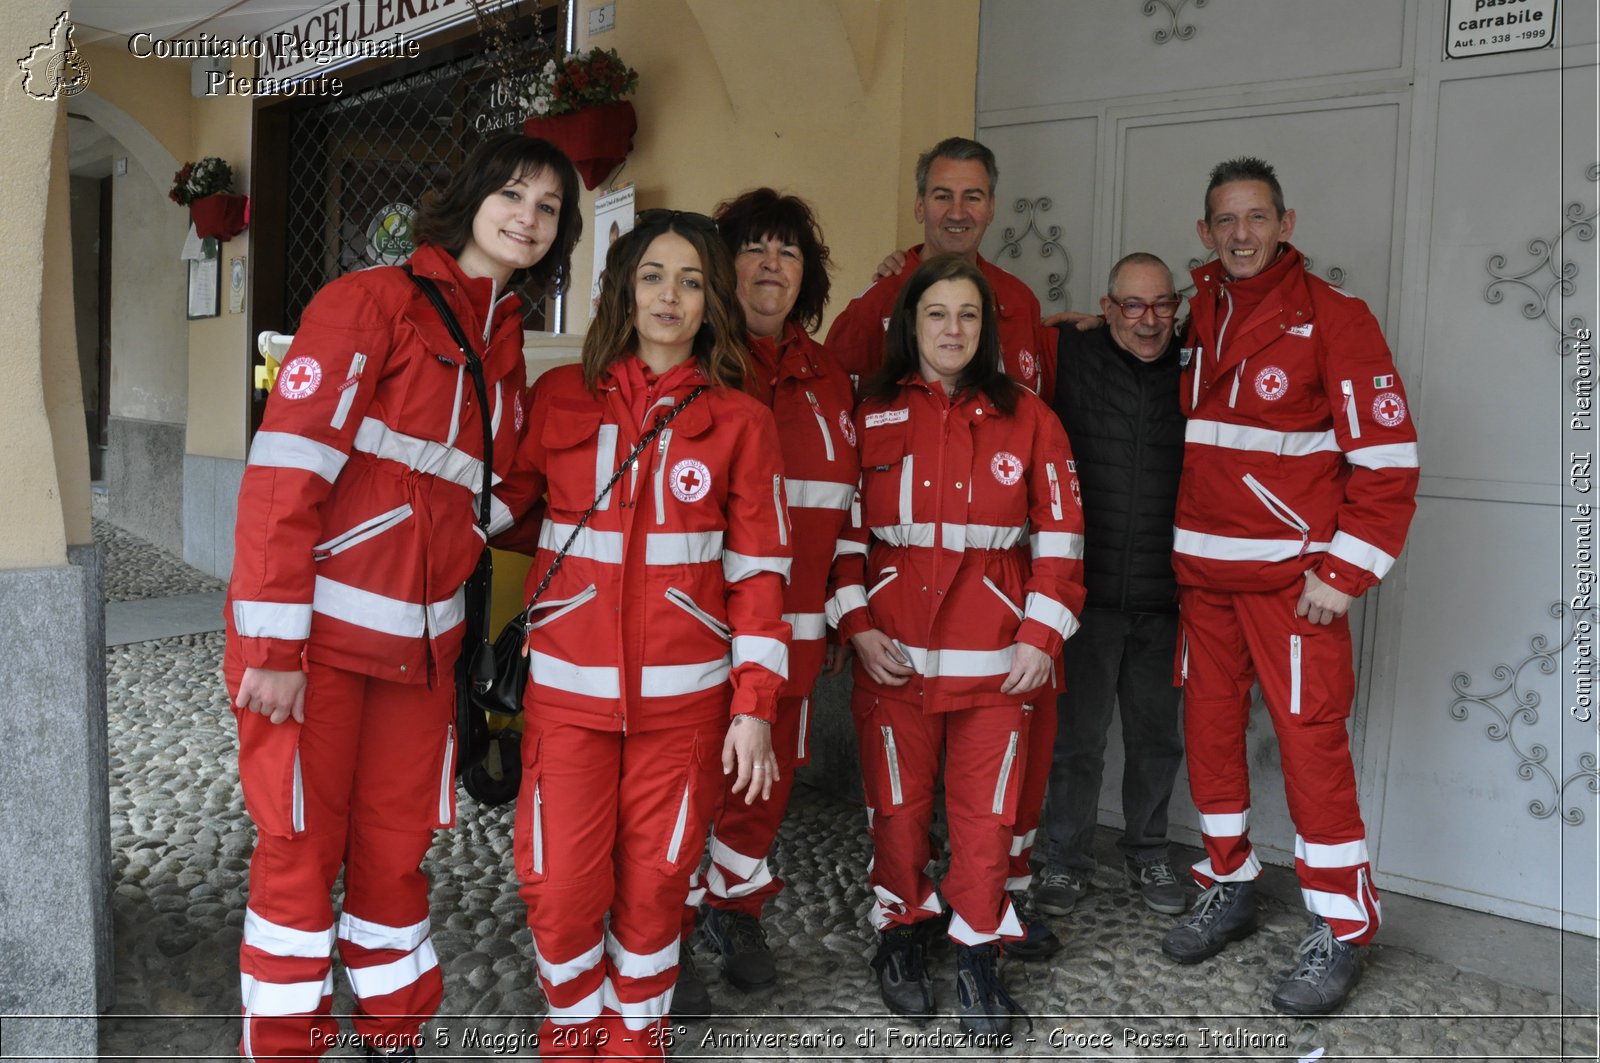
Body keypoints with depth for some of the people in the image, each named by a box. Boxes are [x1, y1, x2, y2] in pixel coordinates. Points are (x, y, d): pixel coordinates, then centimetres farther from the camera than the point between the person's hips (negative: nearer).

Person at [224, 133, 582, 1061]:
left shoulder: (507, 343, 14)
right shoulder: (373, 301, -7)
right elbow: (285, 469, -14)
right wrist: (273, 644, -18)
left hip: (423, 639, 6)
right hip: (321, 630, -6)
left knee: (398, 847, 14)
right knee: (302, 849, 4)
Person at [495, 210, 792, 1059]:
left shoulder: (740, 421, 0)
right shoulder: (559, 398, 2)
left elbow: (759, 572, -1)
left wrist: (753, 707, -5)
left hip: (683, 696, 0)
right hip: (568, 689, 1)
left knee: (654, 883, 7)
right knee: (560, 886, 2)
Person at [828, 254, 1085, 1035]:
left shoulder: (1026, 418, 4)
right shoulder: (871, 417, 3)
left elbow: (1059, 534, 2)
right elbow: (843, 531, 3)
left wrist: (1041, 634, -4)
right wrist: (857, 626, -7)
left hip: (996, 656, 0)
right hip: (893, 653, 0)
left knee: (987, 810, 6)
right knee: (898, 803, 10)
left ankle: (978, 954, 23)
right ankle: (900, 937, 30)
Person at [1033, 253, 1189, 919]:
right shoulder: (1069, 358, -2)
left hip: (1164, 597, 3)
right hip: (1085, 590, -2)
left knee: (1158, 737, 14)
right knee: (1077, 733, 6)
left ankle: (1147, 851, 34)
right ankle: (1067, 859, 24)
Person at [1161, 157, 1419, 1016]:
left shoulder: (1333, 318, -6)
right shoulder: (1192, 316, 10)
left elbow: (1387, 459, -10)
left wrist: (1344, 573, -14)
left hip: (1292, 574, -5)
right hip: (1201, 572, 5)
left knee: (1310, 740, -4)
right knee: (1208, 729, 10)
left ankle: (1339, 936, 10)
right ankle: (1229, 889, 28)